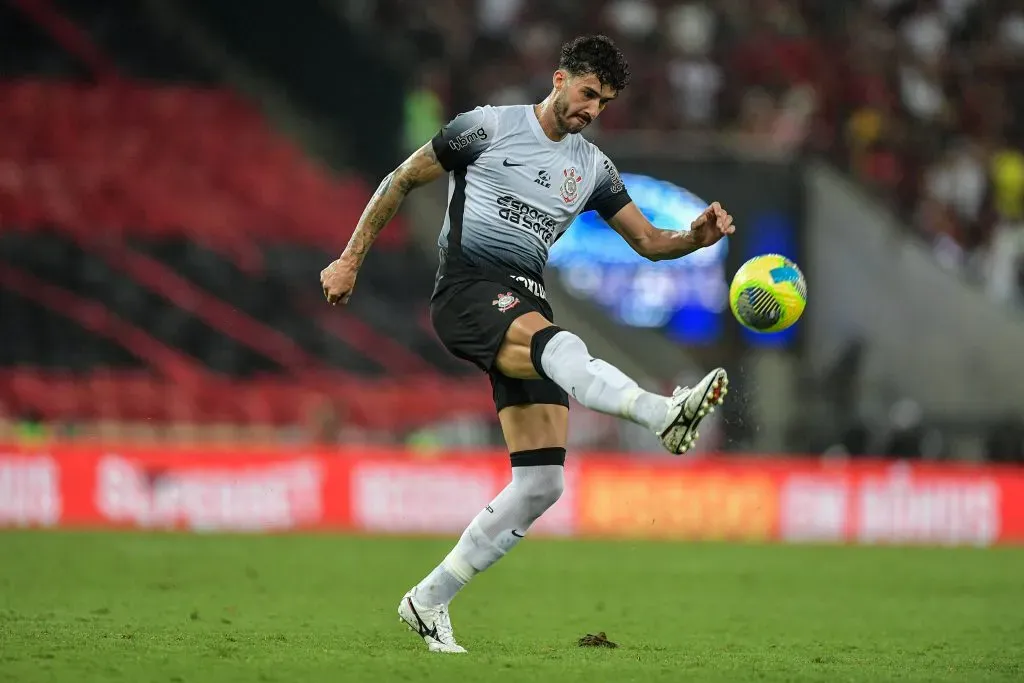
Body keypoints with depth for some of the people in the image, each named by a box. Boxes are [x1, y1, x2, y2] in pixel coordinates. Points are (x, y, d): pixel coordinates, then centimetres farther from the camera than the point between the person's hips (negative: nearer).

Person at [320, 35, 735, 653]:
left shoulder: (593, 168, 18)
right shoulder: (489, 127, 3)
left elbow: (649, 242, 18)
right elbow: (401, 182, 9)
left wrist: (698, 236, -4)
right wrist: (350, 261, 6)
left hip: (525, 306, 7)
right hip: (466, 293, -7)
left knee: (542, 482, -3)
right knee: (558, 343, -39)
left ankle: (430, 601, 8)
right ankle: (665, 414, -69)